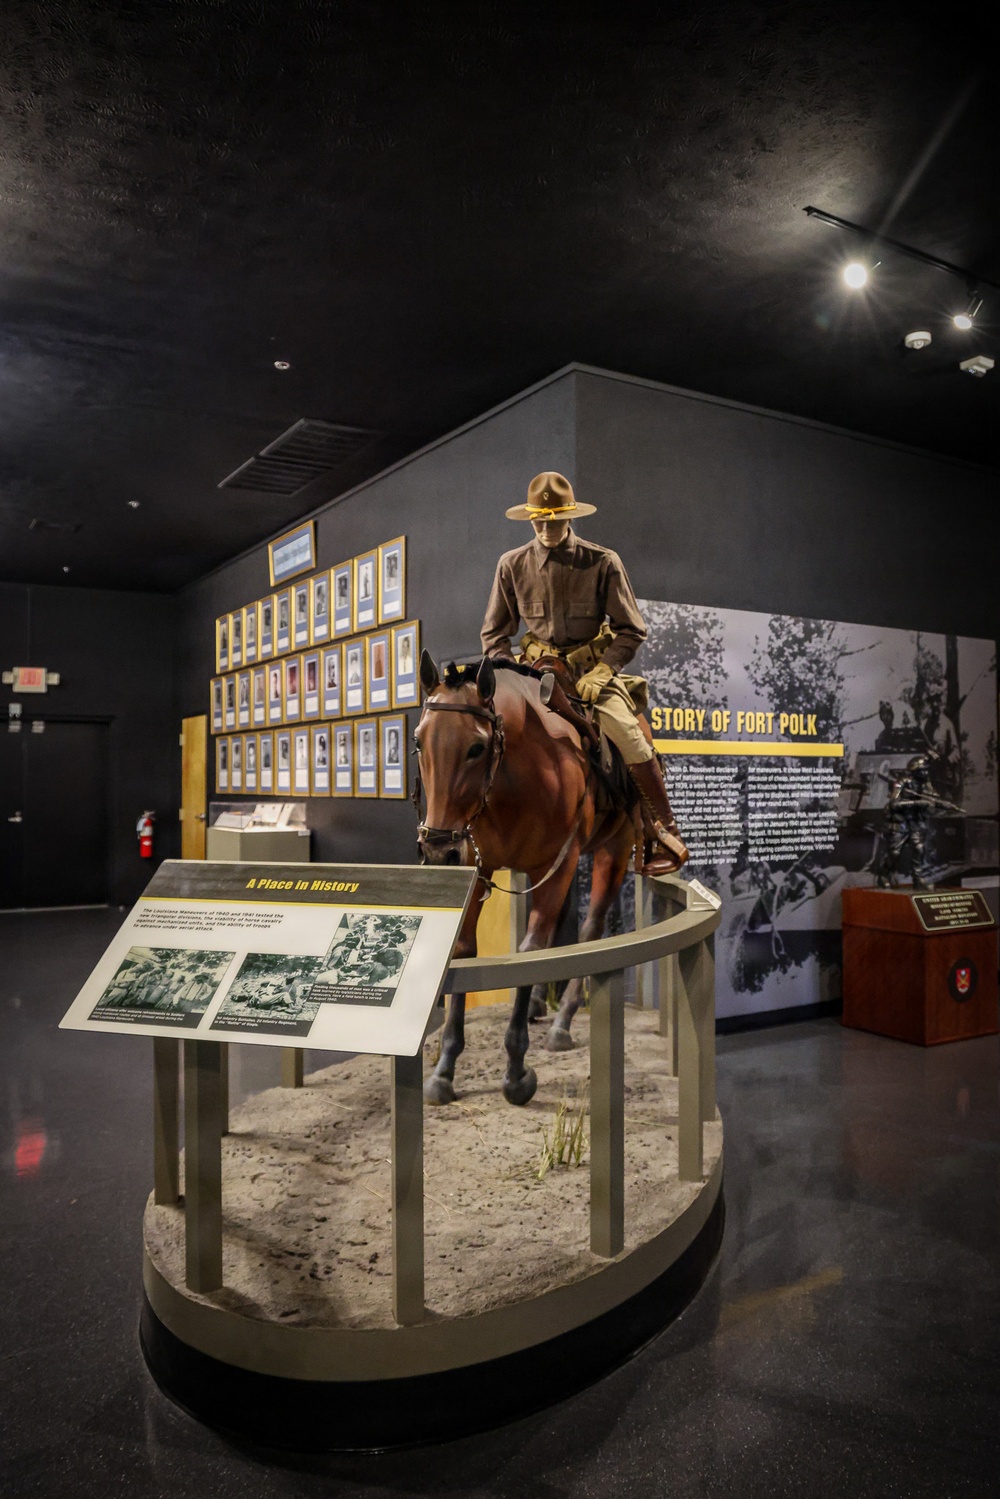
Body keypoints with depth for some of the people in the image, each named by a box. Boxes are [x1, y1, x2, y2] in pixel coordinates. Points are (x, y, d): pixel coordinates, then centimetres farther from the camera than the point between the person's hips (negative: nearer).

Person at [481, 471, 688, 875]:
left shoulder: (603, 562, -5)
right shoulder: (513, 565, 2)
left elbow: (632, 630, -4)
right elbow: (494, 633, 8)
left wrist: (601, 673, -18)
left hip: (593, 670, -2)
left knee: (633, 739, -22)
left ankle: (664, 835, -4)